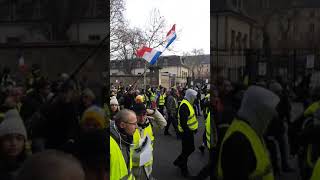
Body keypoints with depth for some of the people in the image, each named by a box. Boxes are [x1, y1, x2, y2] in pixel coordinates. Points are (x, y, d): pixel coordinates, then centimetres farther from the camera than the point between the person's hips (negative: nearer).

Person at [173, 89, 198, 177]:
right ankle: (184, 169, 23)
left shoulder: (188, 104, 9)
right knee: (187, 150, 5)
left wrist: (194, 128, 15)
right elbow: (183, 122, -30)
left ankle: (178, 161, 37)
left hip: (189, 131, 10)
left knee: (190, 148, 20)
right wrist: (188, 132, -27)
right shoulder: (184, 106, -25)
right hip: (186, 132, -10)